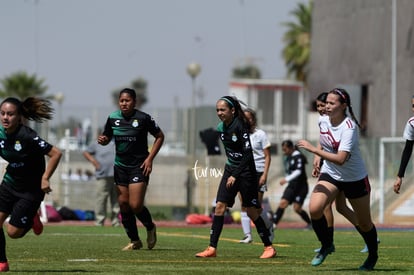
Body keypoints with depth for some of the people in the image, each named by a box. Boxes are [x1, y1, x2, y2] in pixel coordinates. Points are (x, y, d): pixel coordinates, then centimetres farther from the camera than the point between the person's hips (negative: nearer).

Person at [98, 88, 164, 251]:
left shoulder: (143, 118, -9)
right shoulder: (113, 118, 2)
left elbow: (159, 136, 1)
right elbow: (107, 138, 16)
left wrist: (150, 158, -6)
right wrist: (103, 140, -9)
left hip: (139, 166, -5)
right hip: (120, 167, 5)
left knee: (135, 205, -12)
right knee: (123, 205, 3)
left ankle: (150, 228, 19)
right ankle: (134, 241, 16)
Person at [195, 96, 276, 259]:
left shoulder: (240, 126, -19)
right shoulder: (221, 128, 3)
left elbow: (248, 153, -22)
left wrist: (235, 175, -25)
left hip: (245, 171, -7)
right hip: (230, 170, 7)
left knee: (251, 211, -2)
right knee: (220, 206, -4)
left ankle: (269, 247, 11)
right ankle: (212, 248, -5)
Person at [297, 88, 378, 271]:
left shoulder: (349, 127, -26)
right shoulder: (324, 122, -5)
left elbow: (340, 159, -36)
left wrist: (313, 149, -34)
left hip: (355, 179, -5)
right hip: (330, 174, 5)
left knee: (364, 224, 9)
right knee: (314, 209, -21)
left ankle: (373, 255, 36)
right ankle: (326, 245, 2)